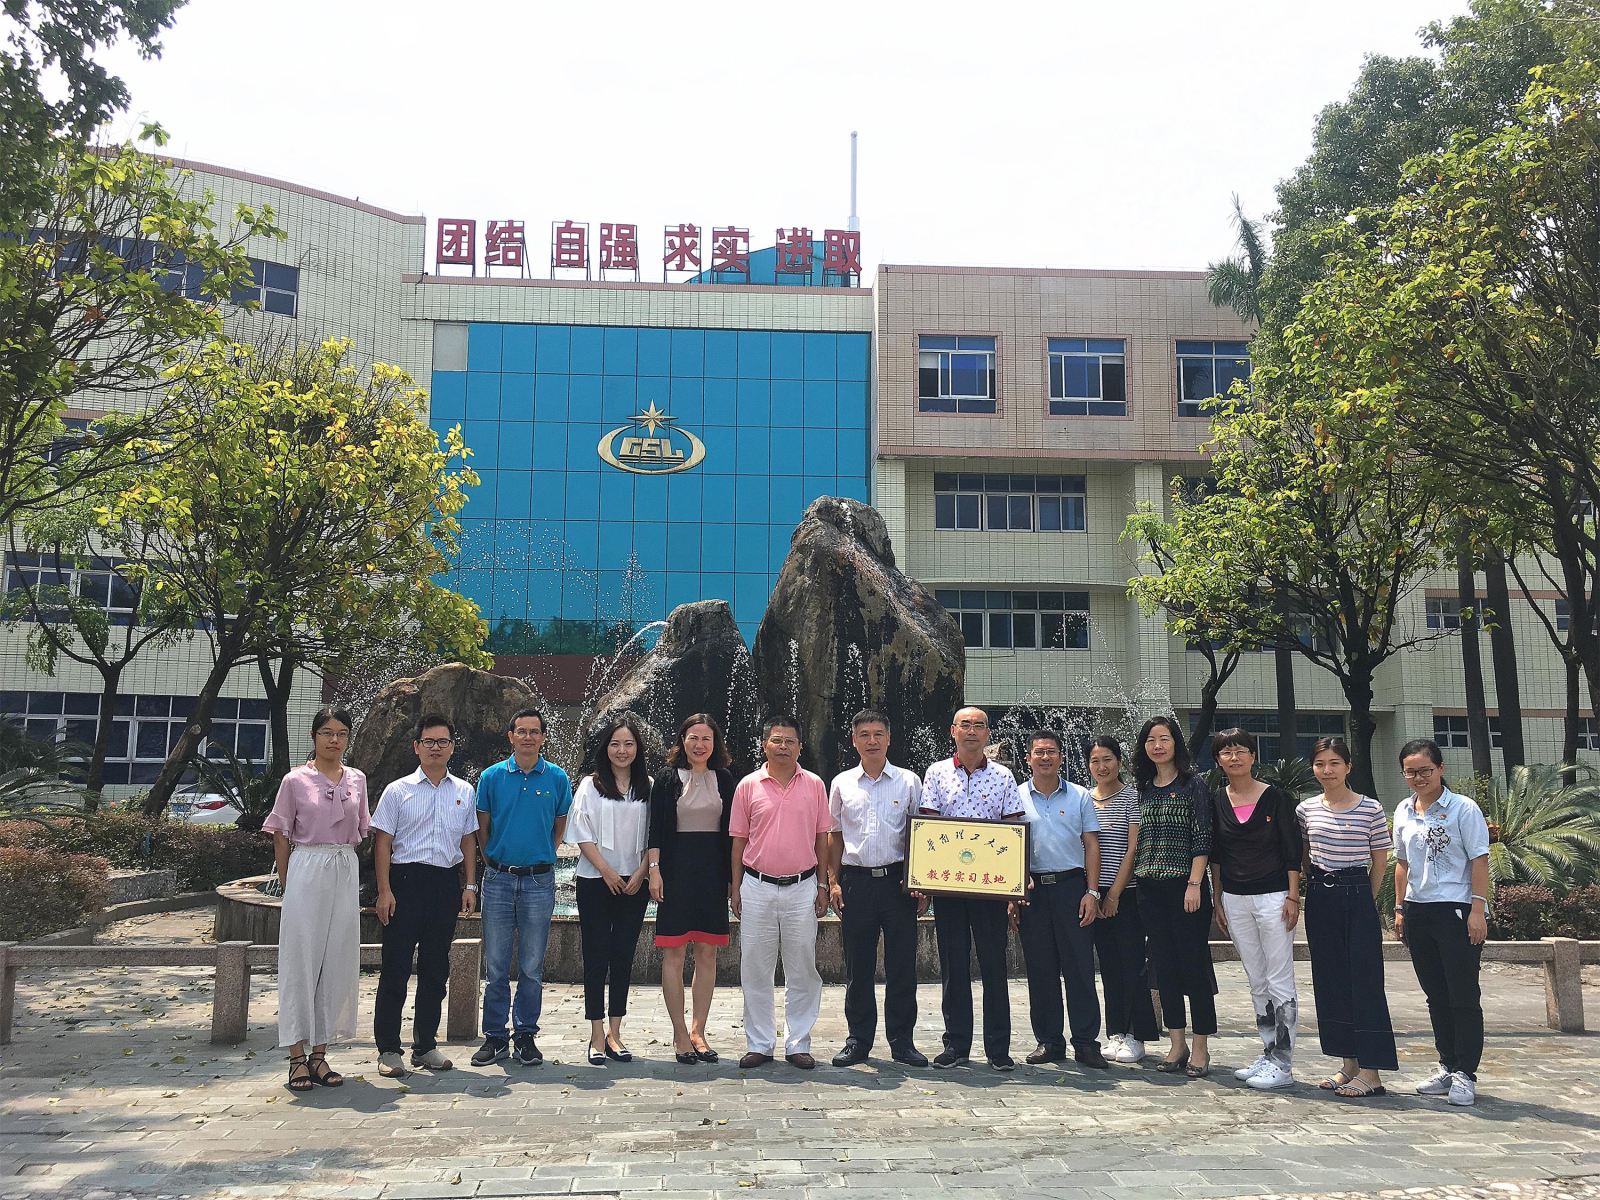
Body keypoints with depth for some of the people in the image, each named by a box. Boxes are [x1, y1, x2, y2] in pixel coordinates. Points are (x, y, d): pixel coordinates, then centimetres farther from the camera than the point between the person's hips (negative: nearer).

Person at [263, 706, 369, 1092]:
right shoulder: (296, 780, -1)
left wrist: (343, 861, 9)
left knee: (338, 962, 5)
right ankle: (297, 1057, 5)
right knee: (301, 961, -1)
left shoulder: (357, 780, 9)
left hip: (345, 873, 4)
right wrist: (287, 883, -1)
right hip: (306, 870, -4)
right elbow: (281, 836, 1)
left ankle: (319, 1053, 15)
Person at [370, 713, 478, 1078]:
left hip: (446, 883, 3)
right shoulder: (398, 791, 1)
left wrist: (470, 886, 9)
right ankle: (388, 1049, 7)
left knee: (436, 969, 10)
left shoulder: (464, 792, 11)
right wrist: (384, 890, -8)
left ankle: (425, 1045, 20)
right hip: (406, 880, -3)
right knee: (396, 966, -2)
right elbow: (383, 842, -1)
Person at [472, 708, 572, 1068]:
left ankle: (526, 1035, 16)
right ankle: (494, 1036, 14)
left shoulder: (557, 778, 2)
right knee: (495, 966, 4)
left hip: (539, 880, 0)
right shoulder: (492, 776, 2)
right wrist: (496, 862, 12)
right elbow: (482, 827, 10)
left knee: (532, 967, 5)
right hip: (498, 879, 0)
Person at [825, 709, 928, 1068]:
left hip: (897, 880, -1)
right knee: (857, 967, 6)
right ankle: (858, 1040, 17)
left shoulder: (908, 782, 5)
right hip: (856, 880, 1)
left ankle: (902, 1041, 13)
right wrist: (833, 882, 6)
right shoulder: (842, 783, 8)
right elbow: (835, 836, 13)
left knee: (902, 964, 2)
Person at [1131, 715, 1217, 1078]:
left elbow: (1202, 838, -8)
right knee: (1164, 966, 8)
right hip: (1150, 889, 6)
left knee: (1194, 964, -3)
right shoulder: (1143, 788, 13)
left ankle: (1200, 1049, 4)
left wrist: (1195, 884, -16)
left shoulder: (1193, 785, -3)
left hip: (1185, 886, -5)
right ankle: (1176, 1044, 15)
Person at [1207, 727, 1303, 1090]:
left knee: (1279, 982, -3)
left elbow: (1292, 851, -4)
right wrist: (1217, 901, 9)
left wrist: (1293, 897, -9)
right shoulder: (1216, 801, 6)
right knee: (1257, 983, 12)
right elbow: (1214, 855, 11)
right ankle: (1268, 1053, 20)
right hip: (1234, 898, 5)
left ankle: (1283, 1063, 1)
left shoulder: (1276, 797, -4)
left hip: (1273, 896, -4)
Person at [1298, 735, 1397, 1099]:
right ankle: (1348, 1065, 18)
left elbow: (1380, 858, 2)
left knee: (1364, 980, -4)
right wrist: (1315, 888, 10)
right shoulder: (1306, 809, 5)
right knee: (1330, 981, 8)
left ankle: (1370, 1071, 0)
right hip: (1319, 899, 4)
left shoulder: (1370, 809, -4)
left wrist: (1365, 898, 3)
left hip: (1357, 896, -4)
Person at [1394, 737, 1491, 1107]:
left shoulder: (1463, 809, -7)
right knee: (1436, 996, 13)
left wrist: (1478, 910, -14)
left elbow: (1479, 861, -8)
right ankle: (1447, 1067, 23)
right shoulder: (1404, 811, 10)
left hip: (1456, 910, -6)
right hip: (1417, 911, 6)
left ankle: (1465, 1074, 7)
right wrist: (1400, 908, 14)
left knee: (1463, 996, -1)